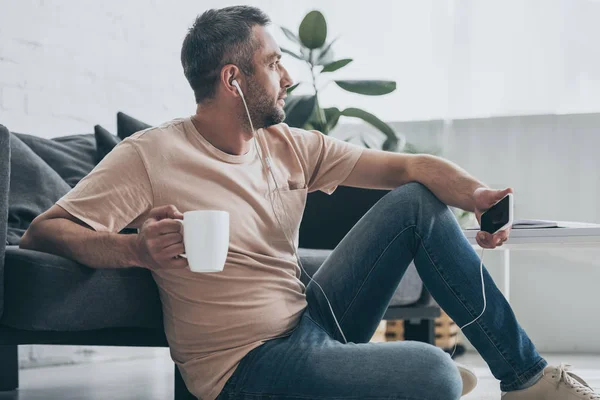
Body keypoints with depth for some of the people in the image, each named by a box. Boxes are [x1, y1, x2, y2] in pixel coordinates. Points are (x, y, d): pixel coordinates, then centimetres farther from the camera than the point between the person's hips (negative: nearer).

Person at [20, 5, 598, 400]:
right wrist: (135, 249, -35)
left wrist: (475, 194, -16)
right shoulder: (150, 156, -10)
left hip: (312, 319, 8)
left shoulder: (290, 147, 8)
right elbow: (41, 232, -15)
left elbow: (409, 167, 6)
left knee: (417, 202, -2)